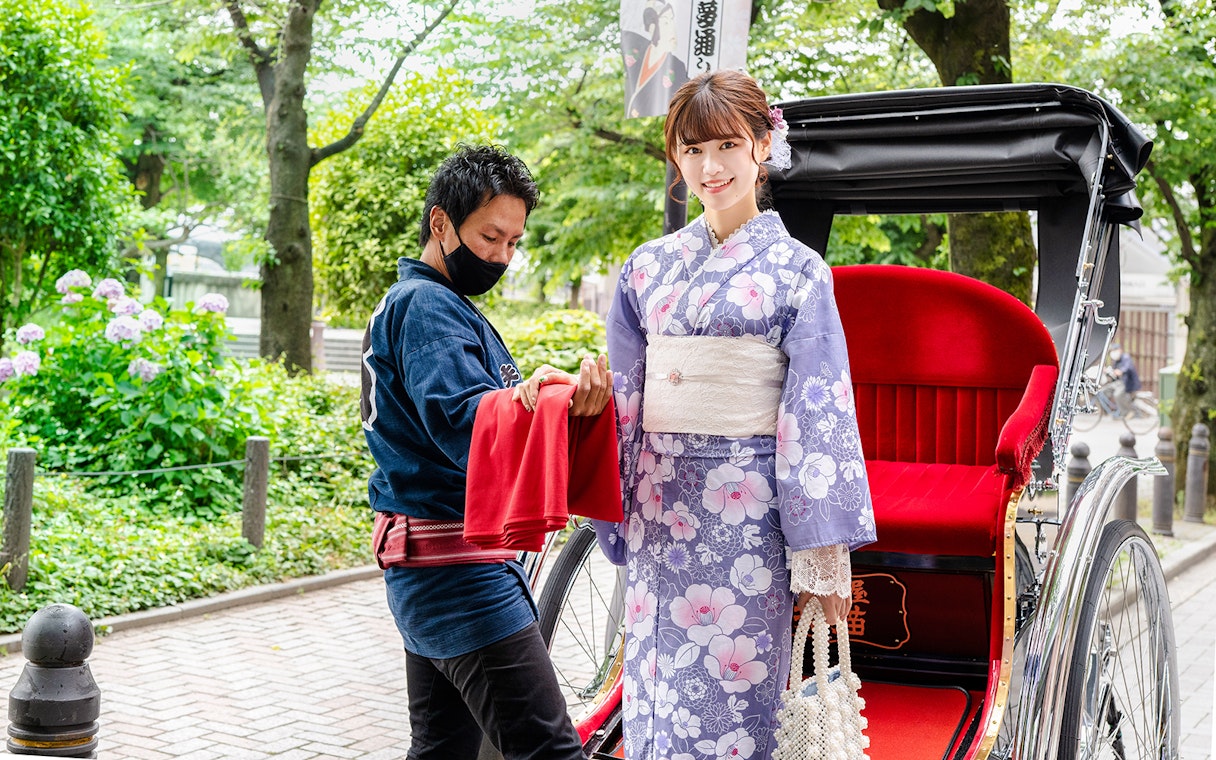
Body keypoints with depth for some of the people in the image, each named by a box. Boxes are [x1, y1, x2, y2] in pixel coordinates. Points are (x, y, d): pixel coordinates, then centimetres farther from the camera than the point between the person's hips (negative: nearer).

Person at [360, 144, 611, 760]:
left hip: (426, 570, 11)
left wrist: (552, 388, 0)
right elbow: (466, 426, -25)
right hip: (462, 569, -11)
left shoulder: (416, 302, 20)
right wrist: (557, 395, -37)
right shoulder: (429, 306, -12)